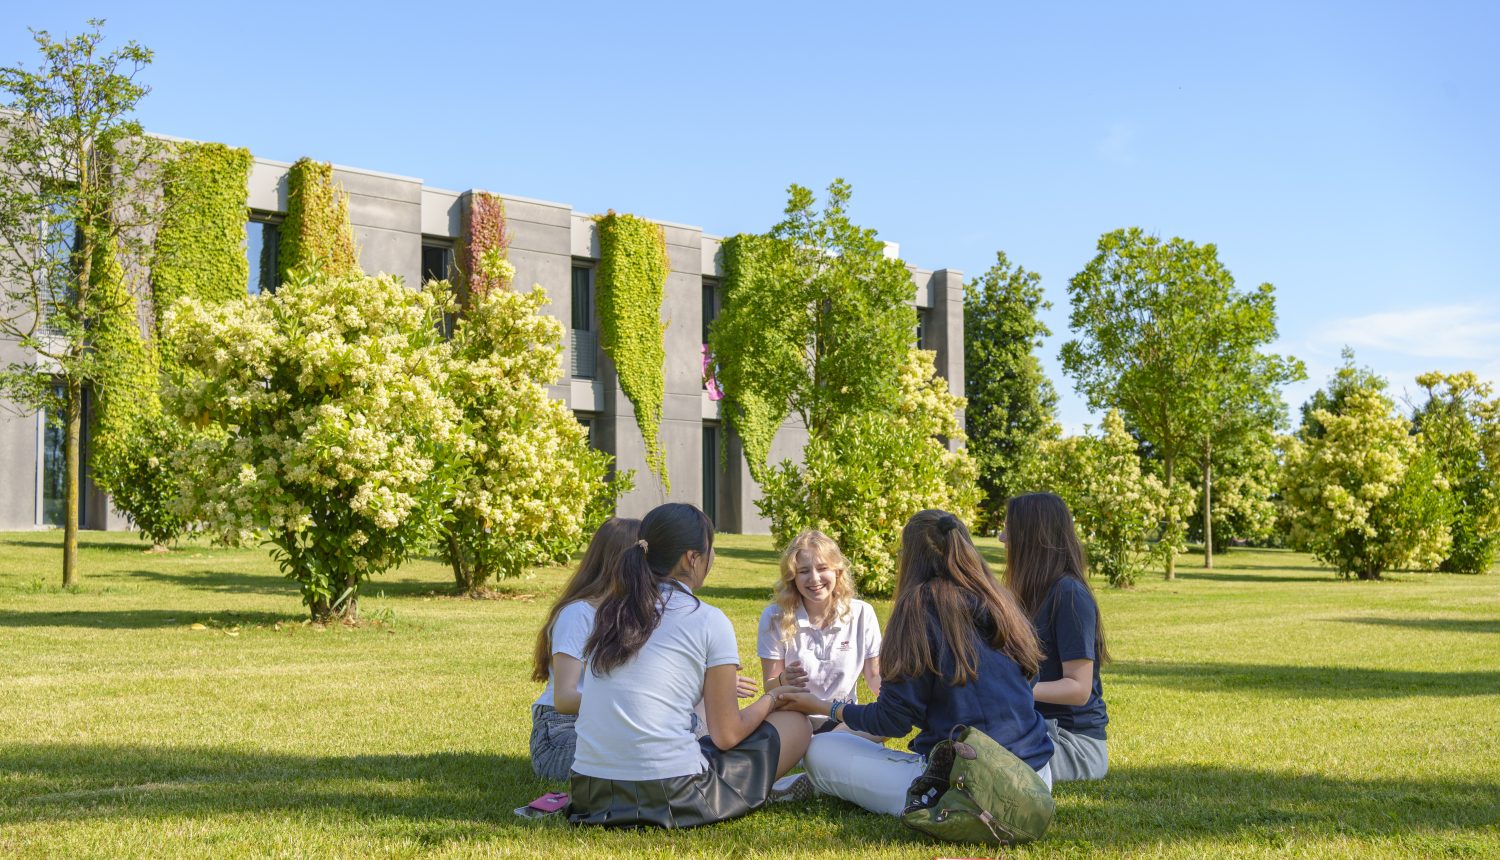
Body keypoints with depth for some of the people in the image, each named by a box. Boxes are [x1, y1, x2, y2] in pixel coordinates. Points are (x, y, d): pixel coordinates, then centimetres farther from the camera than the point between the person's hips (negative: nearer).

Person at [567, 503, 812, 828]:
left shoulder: (609, 611, 11)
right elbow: (726, 736, -1)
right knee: (796, 725, 12)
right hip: (669, 798, -6)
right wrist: (770, 699, 18)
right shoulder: (709, 621, -5)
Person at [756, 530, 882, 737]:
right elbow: (770, 687, -3)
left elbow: (874, 677, 6)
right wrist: (783, 681, -27)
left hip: (842, 721, 2)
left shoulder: (862, 614, -3)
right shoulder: (775, 618, -7)